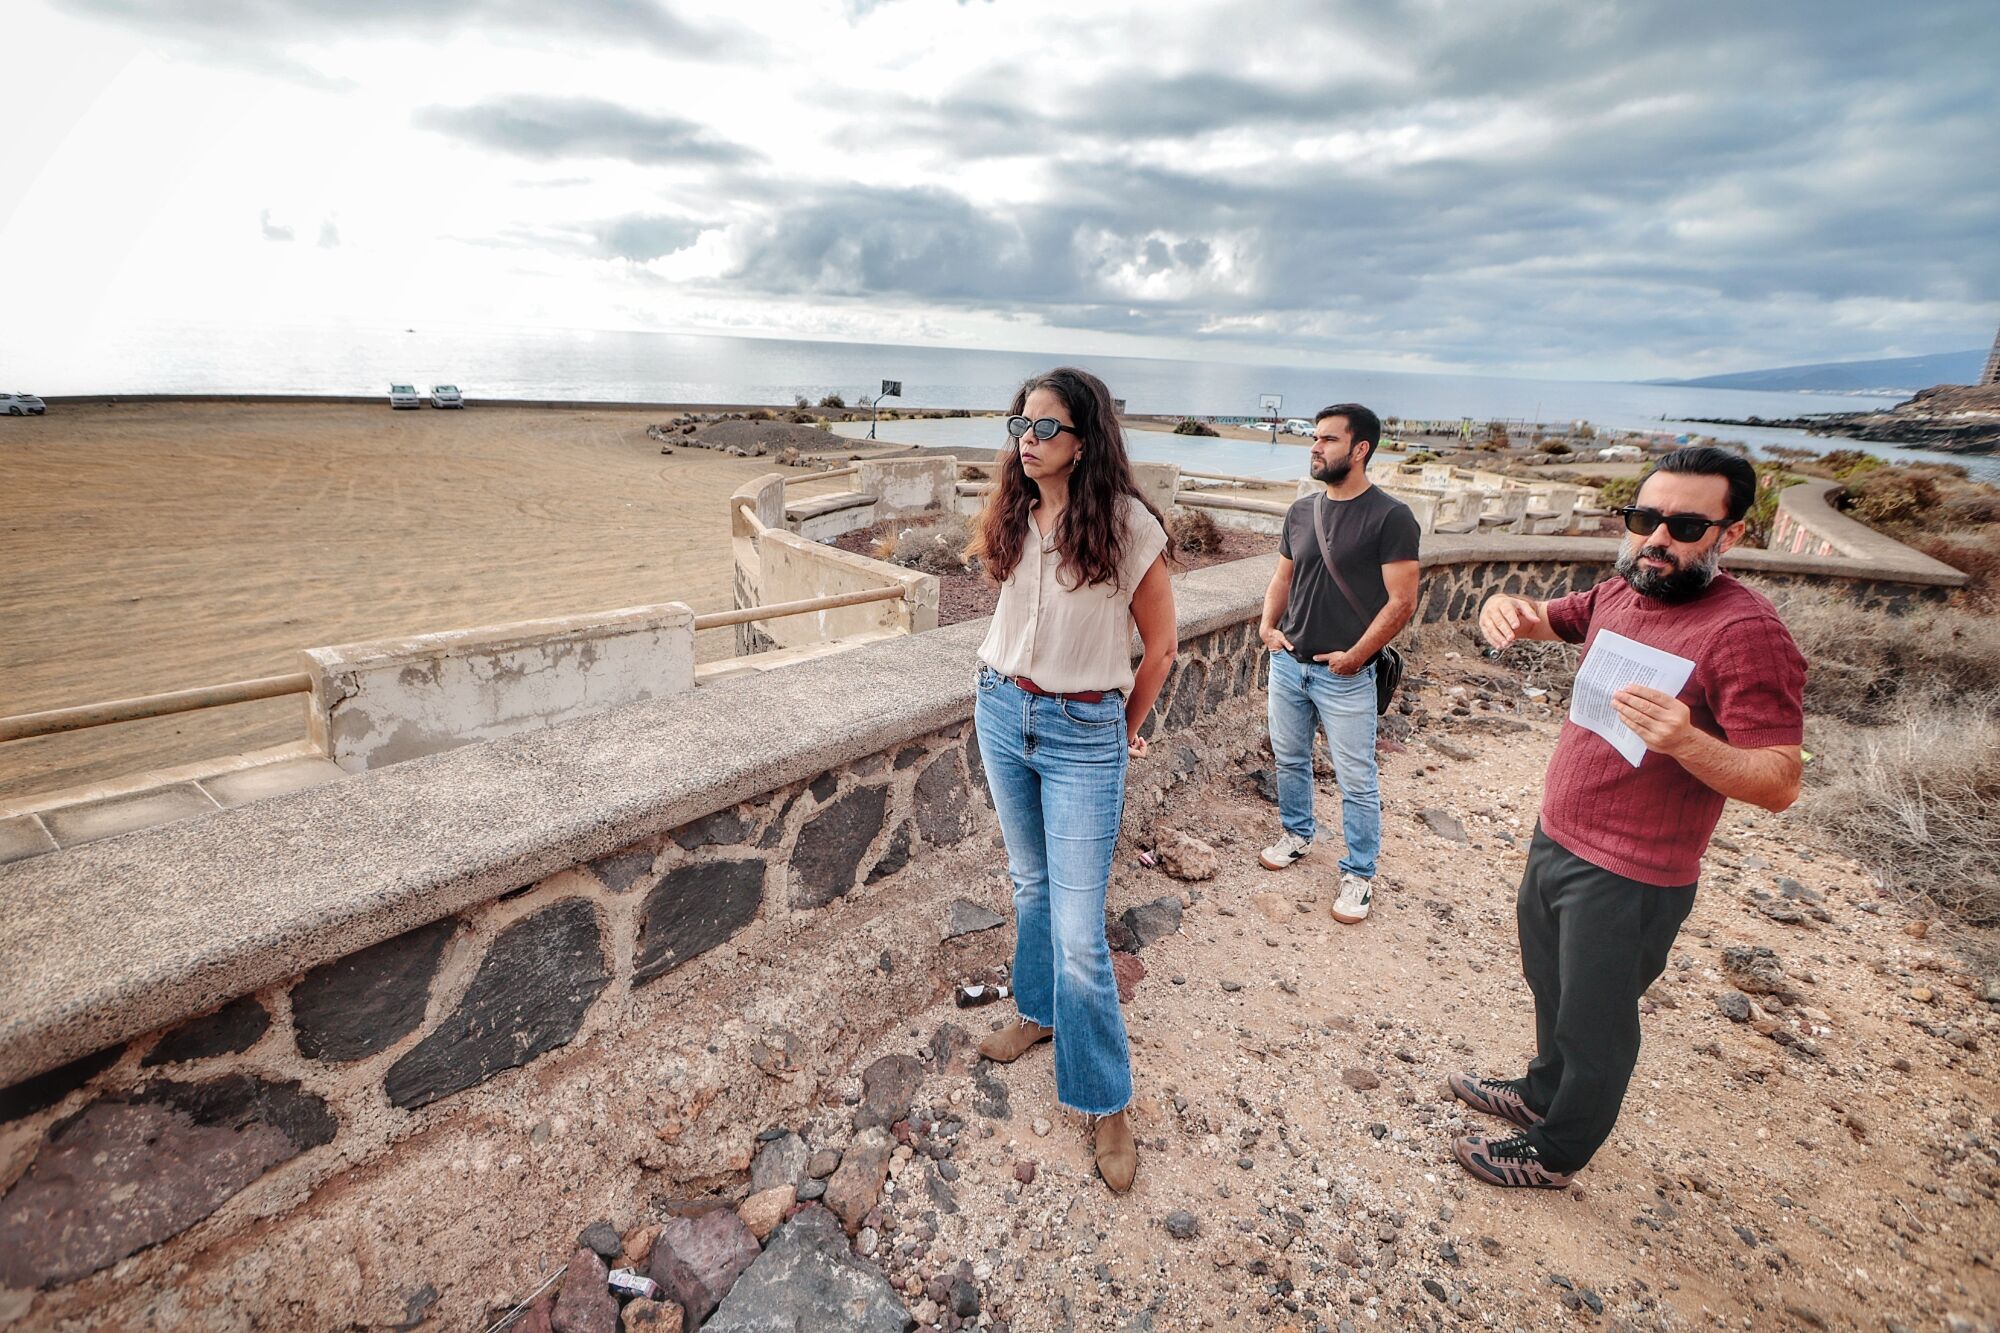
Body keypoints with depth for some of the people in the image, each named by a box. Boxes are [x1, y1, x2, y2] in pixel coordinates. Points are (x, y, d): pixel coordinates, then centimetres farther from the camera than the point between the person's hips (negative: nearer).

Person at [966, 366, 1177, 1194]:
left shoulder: (1127, 526, -15)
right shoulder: (1013, 517, 0)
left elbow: (1160, 644, -5)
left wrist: (1126, 727, 5)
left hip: (1083, 735, -5)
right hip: (1002, 713, 5)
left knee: (1079, 931, -3)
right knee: (1031, 884, 22)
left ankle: (1107, 1103, 17)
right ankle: (1039, 1011, 46)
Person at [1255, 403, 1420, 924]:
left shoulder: (1389, 516, -12)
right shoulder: (1301, 510, 6)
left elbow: (1402, 602, -14)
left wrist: (1354, 656, -13)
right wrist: (1268, 623, -1)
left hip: (1344, 674, -5)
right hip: (1288, 664, 6)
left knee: (1356, 781, 4)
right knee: (1289, 759, 19)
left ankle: (1359, 875, 21)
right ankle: (1297, 833, 41)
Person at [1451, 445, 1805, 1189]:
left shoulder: (1745, 631, -21)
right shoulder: (1618, 595, 0)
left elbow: (1779, 783, -22)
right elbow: (1543, 620, 16)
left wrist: (1686, 741, -42)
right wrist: (1508, 610, -9)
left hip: (1627, 878, -7)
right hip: (1554, 840, 7)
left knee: (1593, 1022, 13)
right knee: (1551, 990, 27)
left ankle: (1556, 1152, 35)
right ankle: (1545, 1092, 51)